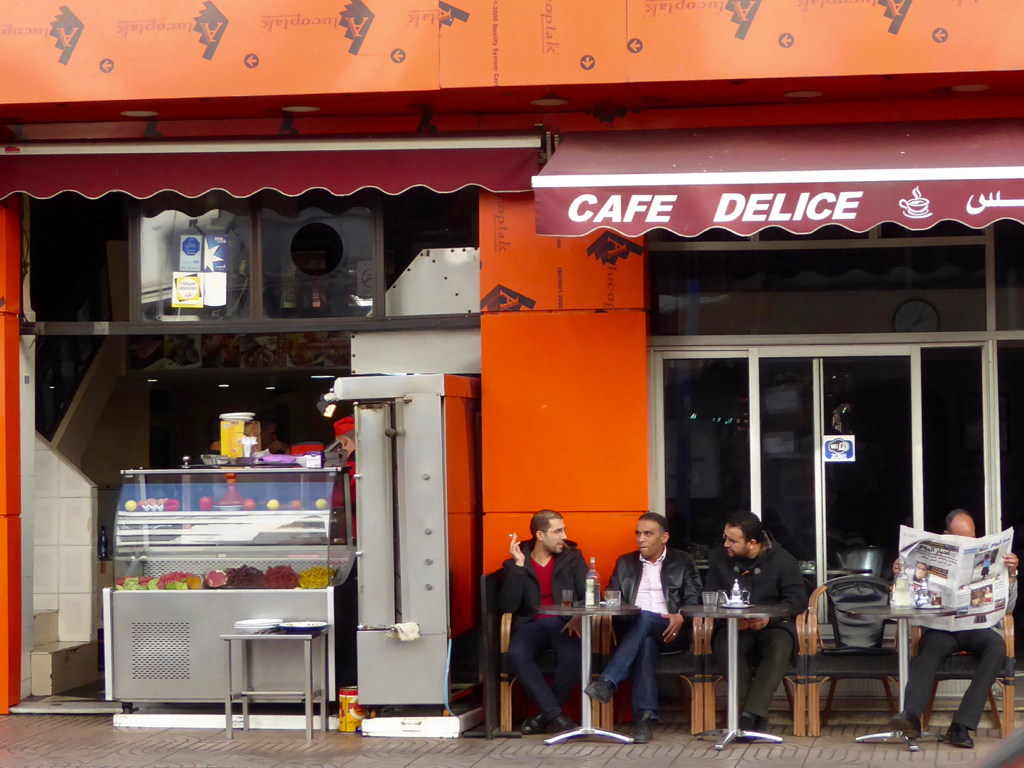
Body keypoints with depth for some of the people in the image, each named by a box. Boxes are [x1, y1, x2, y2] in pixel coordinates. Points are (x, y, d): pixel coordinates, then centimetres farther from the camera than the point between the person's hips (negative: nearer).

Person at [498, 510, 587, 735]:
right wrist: (518, 566, -11)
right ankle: (555, 713, -26)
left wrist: (578, 617, -17)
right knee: (516, 654, -35)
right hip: (531, 624, 0)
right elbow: (507, 606, -5)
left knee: (574, 653, -35)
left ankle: (547, 712, -14)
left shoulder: (572, 558, 12)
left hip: (564, 624, 1)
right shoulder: (514, 564, 7)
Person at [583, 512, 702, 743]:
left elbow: (693, 599, 5)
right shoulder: (625, 564, 24)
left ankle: (608, 683, -48)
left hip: (669, 633, -1)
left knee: (645, 619, -36)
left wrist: (680, 617, -17)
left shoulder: (682, 562, 16)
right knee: (646, 644, -37)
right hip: (632, 629, 1)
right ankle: (645, 717, -48)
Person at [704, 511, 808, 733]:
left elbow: (798, 598, -3)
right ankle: (757, 718, -31)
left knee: (779, 649, -37)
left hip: (773, 625, -1)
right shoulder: (718, 557, 6)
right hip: (733, 625, 1)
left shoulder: (783, 560, -1)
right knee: (724, 648, -35)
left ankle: (750, 715, -38)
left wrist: (770, 617, -20)